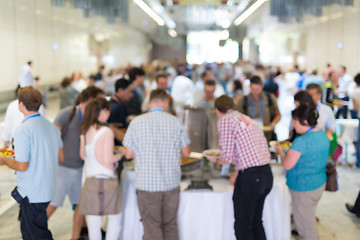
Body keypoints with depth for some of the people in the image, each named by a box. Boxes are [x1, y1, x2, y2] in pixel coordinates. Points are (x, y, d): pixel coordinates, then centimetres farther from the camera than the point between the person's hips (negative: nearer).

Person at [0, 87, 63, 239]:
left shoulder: (23, 131, -21)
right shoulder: (51, 126, 3)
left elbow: (22, 166, -20)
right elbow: (60, 157, 11)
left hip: (31, 193, -8)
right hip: (48, 188, 8)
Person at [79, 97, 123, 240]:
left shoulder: (85, 131, 5)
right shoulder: (106, 132, -15)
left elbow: (83, 155, 13)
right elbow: (108, 159, -16)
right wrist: (120, 155, 0)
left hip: (89, 178, 6)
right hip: (105, 178, -6)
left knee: (93, 217, 12)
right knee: (114, 217, 8)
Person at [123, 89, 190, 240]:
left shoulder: (136, 123, -5)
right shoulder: (176, 122, -1)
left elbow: (129, 154, -1)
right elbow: (186, 153, 5)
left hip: (147, 184, -2)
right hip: (171, 183, 2)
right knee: (170, 227, 16)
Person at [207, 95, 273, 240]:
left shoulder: (224, 121, -6)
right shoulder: (248, 119, 18)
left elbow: (227, 158, -11)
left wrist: (215, 160, 11)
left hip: (250, 177, -8)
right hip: (267, 174, 8)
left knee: (242, 226, 5)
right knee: (256, 222, 21)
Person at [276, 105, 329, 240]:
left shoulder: (301, 141, -26)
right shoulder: (323, 136, 2)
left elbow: (287, 165, -22)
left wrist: (280, 152, -4)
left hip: (303, 188, -9)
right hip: (320, 183, 9)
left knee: (305, 224, 6)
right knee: (310, 218, 25)